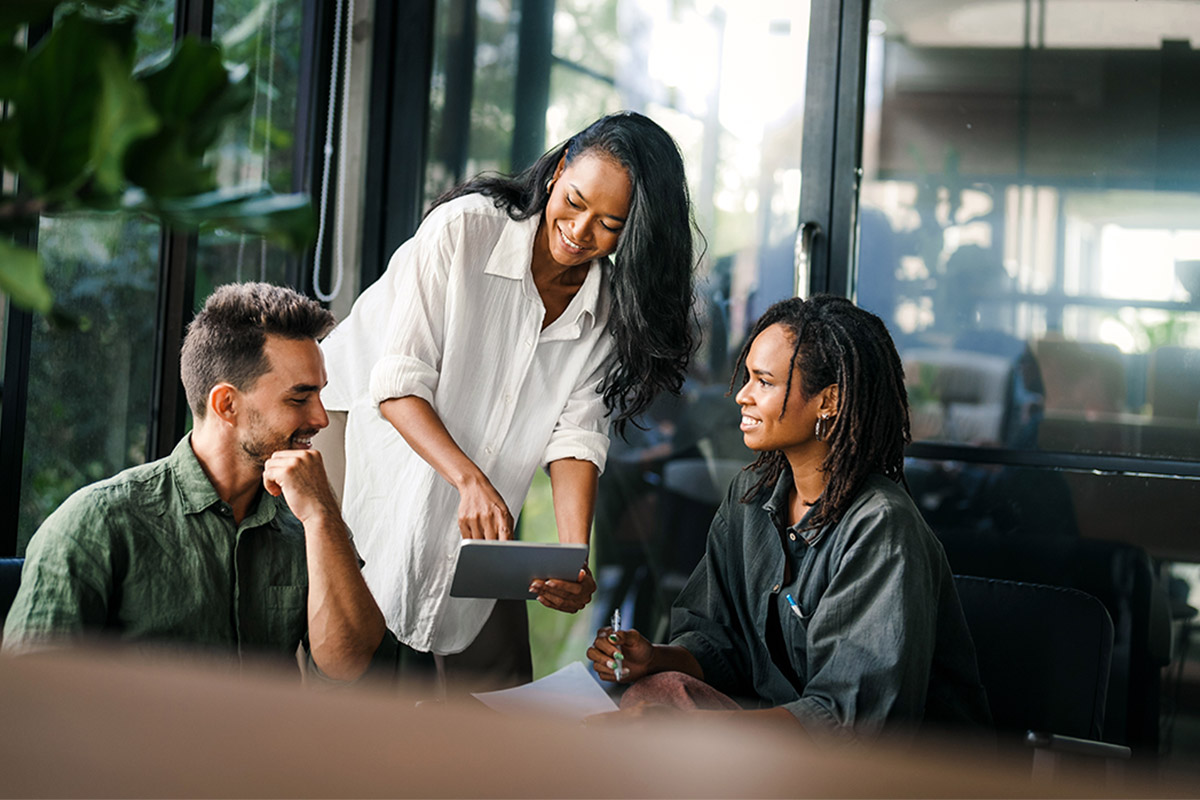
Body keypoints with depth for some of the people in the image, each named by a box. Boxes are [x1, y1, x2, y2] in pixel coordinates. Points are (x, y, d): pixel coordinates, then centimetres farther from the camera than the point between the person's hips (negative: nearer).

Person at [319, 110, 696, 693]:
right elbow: (399, 383, -22)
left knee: (500, 699, 3)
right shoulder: (464, 229, -19)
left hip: (479, 514, 5)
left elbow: (576, 434, -10)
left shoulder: (613, 308, -4)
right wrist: (470, 480, -36)